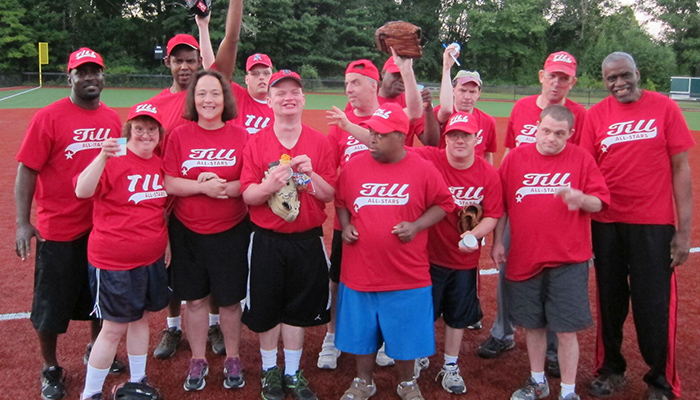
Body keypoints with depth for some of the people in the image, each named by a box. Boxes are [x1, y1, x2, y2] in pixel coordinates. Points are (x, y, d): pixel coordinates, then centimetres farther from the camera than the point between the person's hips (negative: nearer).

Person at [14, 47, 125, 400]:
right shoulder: (48, 117, -11)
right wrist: (22, 223, -15)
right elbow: (26, 171, -11)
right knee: (51, 304, 9)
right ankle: (50, 369, 29)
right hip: (59, 230, -4)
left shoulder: (113, 119, 3)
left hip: (104, 228, 5)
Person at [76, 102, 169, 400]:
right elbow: (82, 191, -29)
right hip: (114, 263, -6)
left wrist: (166, 243, 15)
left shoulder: (160, 164, 6)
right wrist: (102, 157, -41)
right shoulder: (113, 160, -13)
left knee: (141, 318, 18)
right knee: (114, 329, 1)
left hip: (152, 259, 6)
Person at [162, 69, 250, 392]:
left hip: (231, 232, -1)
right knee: (195, 299, 11)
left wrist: (225, 187, -20)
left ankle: (232, 360, 28)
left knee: (229, 300, 9)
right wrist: (203, 187, -19)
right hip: (187, 232, 1)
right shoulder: (179, 135, 0)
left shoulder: (241, 136, -2)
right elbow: (168, 183, -6)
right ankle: (198, 361, 28)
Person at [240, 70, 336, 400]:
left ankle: (292, 373, 31)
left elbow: (330, 195, -1)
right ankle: (270, 370, 32)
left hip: (307, 239, 1)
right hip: (266, 240, -1)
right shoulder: (256, 142, -2)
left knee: (299, 309, 12)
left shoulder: (319, 142, 0)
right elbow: (247, 195, -6)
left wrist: (311, 174, -19)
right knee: (266, 308, 10)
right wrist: (270, 185, -26)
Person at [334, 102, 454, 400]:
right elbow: (340, 203, 13)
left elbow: (443, 204, 2)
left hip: (407, 276, -2)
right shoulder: (353, 166, -1)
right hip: (359, 272, 2)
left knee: (404, 332, 13)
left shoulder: (423, 169, -7)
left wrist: (416, 225, -12)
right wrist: (345, 226, -4)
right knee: (360, 331, 16)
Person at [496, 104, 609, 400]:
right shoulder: (515, 158, 2)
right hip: (524, 259, 2)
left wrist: (580, 198, -22)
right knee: (532, 324, 15)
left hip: (568, 261, -2)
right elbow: (501, 204, 7)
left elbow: (599, 203, -1)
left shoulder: (582, 159, -2)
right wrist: (497, 241, 6)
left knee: (567, 329, 2)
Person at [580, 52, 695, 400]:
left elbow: (680, 168, -1)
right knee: (610, 302, 13)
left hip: (653, 225, -2)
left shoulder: (664, 108, -2)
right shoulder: (596, 115, 3)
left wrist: (684, 229, -6)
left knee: (654, 306, 2)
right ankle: (610, 371, 32)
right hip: (606, 225, 2)